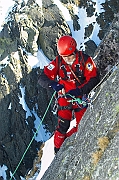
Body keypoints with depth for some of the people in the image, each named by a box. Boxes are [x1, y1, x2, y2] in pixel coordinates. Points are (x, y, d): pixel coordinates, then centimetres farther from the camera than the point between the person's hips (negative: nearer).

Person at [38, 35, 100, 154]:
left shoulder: (85, 60, -15)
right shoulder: (57, 62, -11)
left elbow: (94, 80, -18)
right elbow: (42, 79, -14)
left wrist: (79, 90, -33)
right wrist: (52, 84, -37)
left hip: (81, 98, 1)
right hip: (64, 98, -1)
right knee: (63, 126, -8)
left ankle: (65, 139, 31)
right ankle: (57, 150, 13)